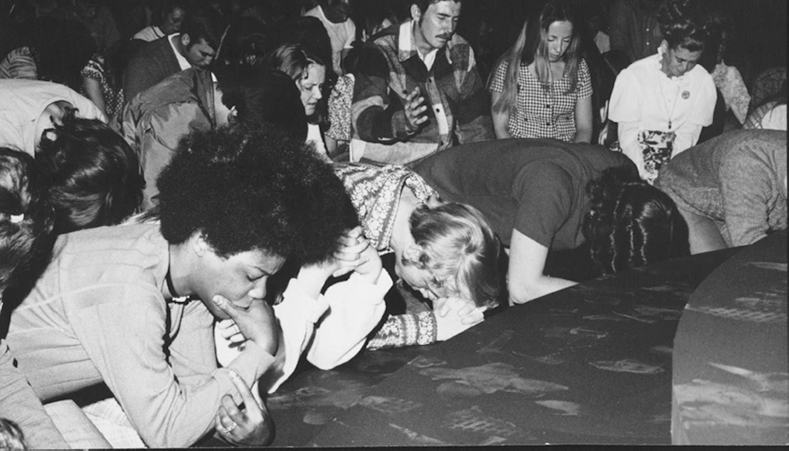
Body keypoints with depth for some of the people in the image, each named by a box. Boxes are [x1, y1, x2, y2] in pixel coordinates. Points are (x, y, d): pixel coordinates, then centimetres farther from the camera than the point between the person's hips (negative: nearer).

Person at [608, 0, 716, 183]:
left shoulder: (704, 82, -4)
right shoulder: (633, 76, -10)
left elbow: (688, 135, -5)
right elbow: (628, 136, -10)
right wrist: (647, 175, -20)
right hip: (634, 159, -2)